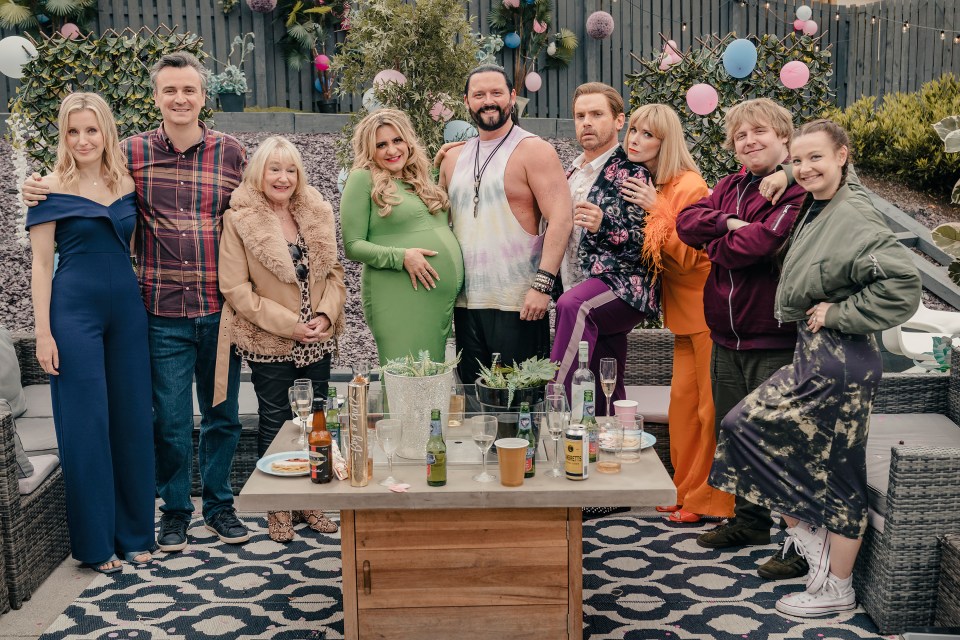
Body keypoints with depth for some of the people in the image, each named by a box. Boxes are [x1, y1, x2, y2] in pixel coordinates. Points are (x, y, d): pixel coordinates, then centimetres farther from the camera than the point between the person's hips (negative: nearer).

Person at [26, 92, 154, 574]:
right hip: (75, 311, -4)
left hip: (127, 309, 4)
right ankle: (96, 542, 14)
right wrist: (43, 332, -9)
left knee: (133, 419, 8)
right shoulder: (52, 188, -3)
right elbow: (41, 264, -4)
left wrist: (148, 304, 9)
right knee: (86, 424, 1)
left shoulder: (127, 183, 9)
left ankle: (135, 533, 21)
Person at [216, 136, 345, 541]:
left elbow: (334, 273, 9)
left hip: (318, 341, 4)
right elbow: (235, 287, -12)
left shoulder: (318, 215, 6)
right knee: (275, 424, 7)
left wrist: (325, 315, -9)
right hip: (269, 343, -4)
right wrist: (289, 324, -16)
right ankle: (278, 509, 22)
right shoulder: (239, 219, -8)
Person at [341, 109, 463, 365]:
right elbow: (352, 245, -5)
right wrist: (401, 257, -17)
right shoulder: (363, 179, -1)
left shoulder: (422, 177, 17)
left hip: (446, 295, 6)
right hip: (399, 301, -6)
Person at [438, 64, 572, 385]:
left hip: (518, 304, -6)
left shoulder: (534, 151, -3)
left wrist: (542, 285, -21)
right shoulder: (454, 158, 15)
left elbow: (561, 220, -12)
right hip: (466, 303, 6)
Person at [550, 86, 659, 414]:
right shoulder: (572, 172, 17)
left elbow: (644, 239, -12)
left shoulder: (630, 172, -4)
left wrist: (604, 225, -26)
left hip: (624, 284, -7)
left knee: (573, 305, -37)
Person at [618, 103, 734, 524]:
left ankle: (710, 499, 8)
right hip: (683, 312, 9)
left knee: (712, 406, -2)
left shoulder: (689, 187, -16)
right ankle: (687, 490, 23)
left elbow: (689, 256, -20)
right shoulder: (646, 187, 9)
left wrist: (656, 210, -23)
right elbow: (644, 252, 17)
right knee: (682, 400, 12)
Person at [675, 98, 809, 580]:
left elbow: (763, 244, -25)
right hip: (727, 337, 8)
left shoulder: (798, 191, -14)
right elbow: (686, 222, 2)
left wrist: (716, 244, -6)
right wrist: (728, 224, -17)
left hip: (775, 341, -8)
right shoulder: (730, 187, 13)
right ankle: (750, 520, 37)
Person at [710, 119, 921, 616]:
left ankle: (837, 589, 20)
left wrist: (838, 314, -19)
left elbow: (901, 284, -27)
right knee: (746, 428, 9)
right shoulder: (813, 211, 8)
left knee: (835, 471, 2)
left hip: (839, 362, -9)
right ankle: (813, 544, 20)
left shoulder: (854, 216, -18)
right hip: (813, 355, 9)